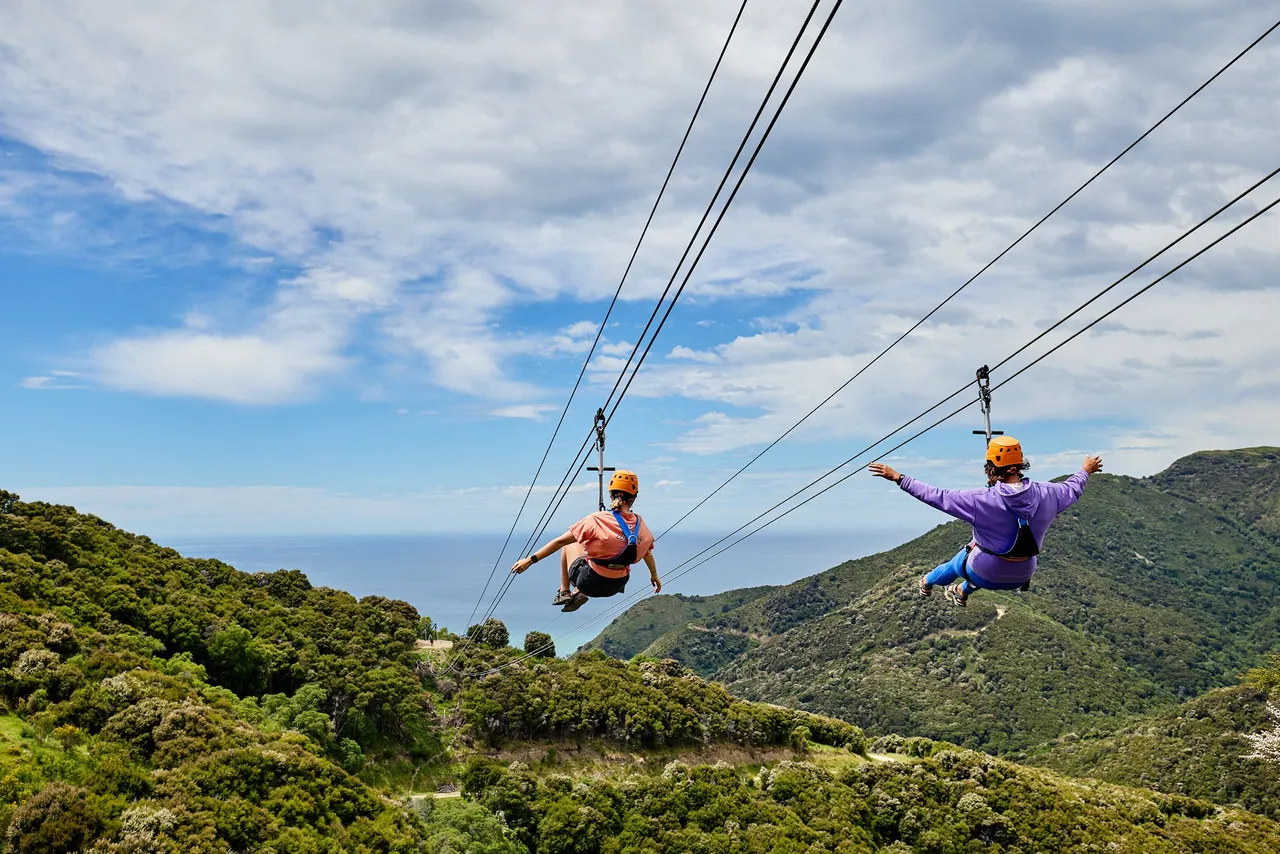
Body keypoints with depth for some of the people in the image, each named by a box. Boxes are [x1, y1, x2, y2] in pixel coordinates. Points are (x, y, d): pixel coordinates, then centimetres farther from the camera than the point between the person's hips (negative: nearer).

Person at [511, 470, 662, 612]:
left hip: (590, 584, -4)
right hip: (616, 586, 4)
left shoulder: (597, 521, -19)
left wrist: (531, 559, -8)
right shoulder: (641, 526, -7)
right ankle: (578, 593, 17)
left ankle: (564, 592, 25)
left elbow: (560, 541, -15)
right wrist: (654, 575, 31)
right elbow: (647, 553, 11)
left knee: (569, 543, 22)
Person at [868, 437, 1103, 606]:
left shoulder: (982, 501, -29)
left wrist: (898, 477, -18)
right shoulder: (1044, 495, -16)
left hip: (984, 574, -3)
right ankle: (963, 591, 61)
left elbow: (936, 496, -25)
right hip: (1022, 577, 4)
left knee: (957, 563, 32)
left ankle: (928, 583, 60)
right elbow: (1072, 488, 5)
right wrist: (1086, 470, 27)